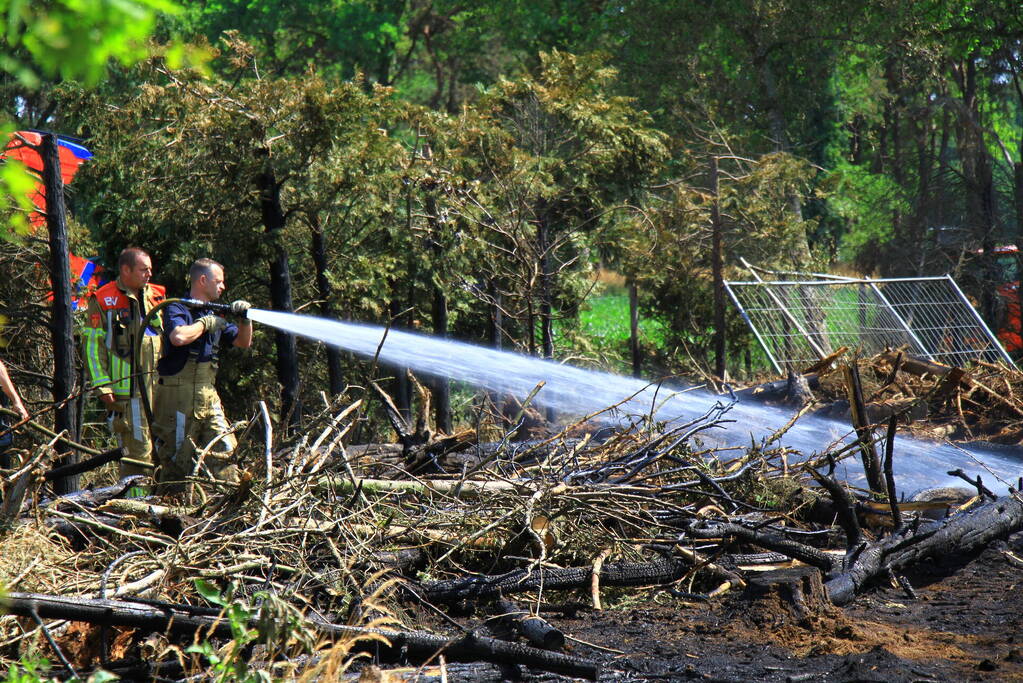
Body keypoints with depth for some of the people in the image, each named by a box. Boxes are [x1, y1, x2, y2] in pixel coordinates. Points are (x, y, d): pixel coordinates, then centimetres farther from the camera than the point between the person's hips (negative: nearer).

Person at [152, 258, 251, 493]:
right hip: (178, 395, -7)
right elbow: (179, 337, -27)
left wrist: (245, 319, 3)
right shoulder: (177, 309, -6)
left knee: (223, 449, 1)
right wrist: (205, 324, -12)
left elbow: (243, 342, 22)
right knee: (176, 457, -2)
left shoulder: (214, 316, 18)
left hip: (208, 395, 7)